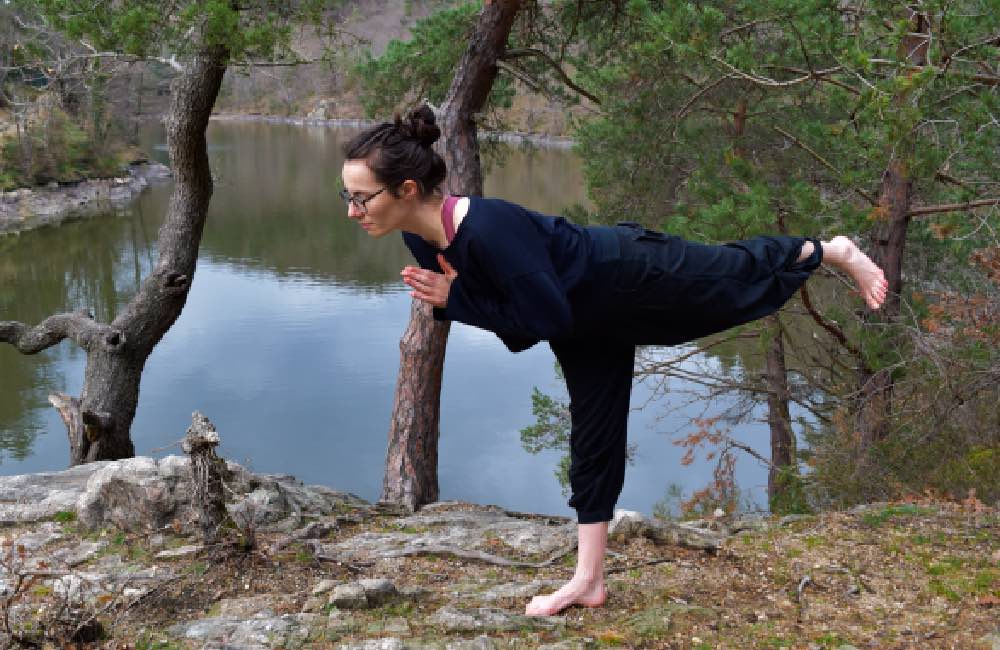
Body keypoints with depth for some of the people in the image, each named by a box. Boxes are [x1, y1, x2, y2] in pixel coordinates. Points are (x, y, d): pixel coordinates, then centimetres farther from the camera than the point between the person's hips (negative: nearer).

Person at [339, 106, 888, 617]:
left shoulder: (488, 230, -42)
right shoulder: (422, 241, -14)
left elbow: (552, 318, -35)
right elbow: (507, 303, 2)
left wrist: (458, 297, -31)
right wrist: (444, 300, -19)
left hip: (633, 280, -8)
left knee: (740, 276, 18)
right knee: (591, 442, 14)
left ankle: (833, 250, 49)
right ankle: (588, 581, 25)